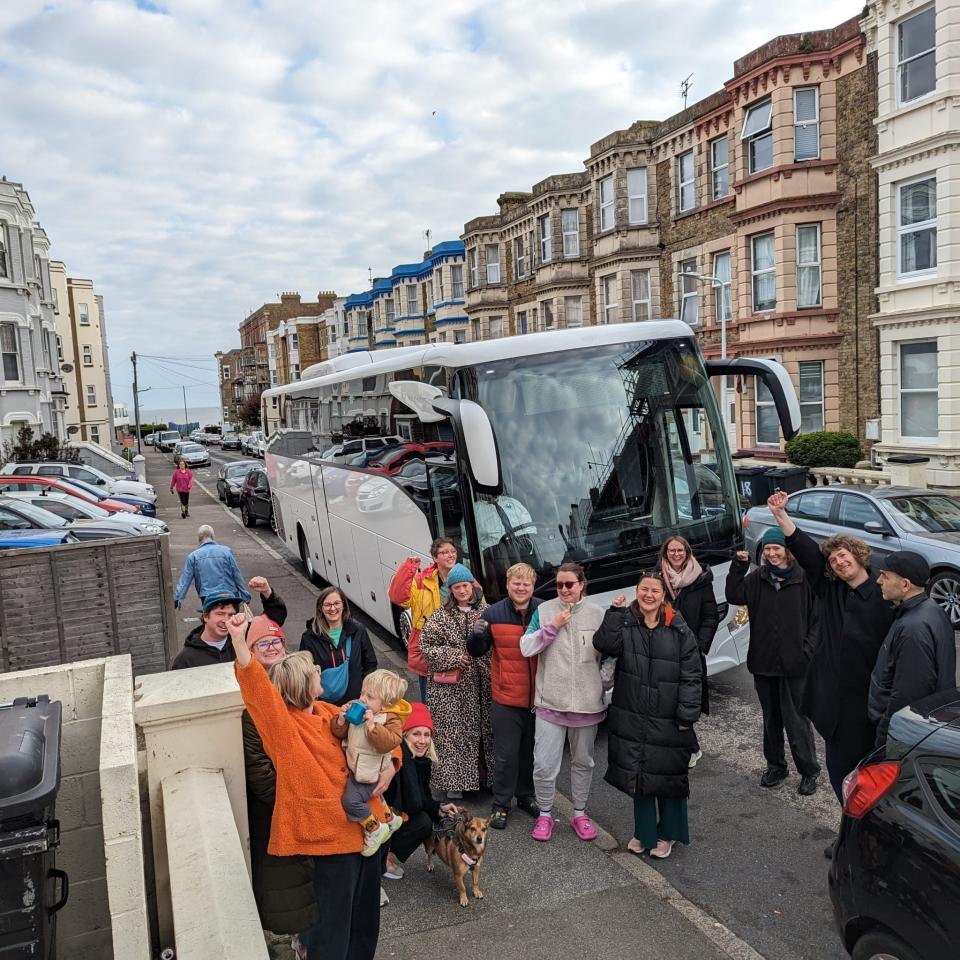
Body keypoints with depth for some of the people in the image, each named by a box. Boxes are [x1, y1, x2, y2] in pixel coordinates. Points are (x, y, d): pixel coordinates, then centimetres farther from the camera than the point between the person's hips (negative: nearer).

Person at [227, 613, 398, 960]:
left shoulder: (329, 713, 5)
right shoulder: (284, 726, -16)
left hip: (364, 824, 7)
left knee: (366, 917, 22)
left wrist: (390, 765, -2)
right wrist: (239, 641, -49)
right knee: (334, 922, 2)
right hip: (331, 833, -7)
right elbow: (258, 689, -34)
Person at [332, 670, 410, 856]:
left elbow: (388, 743, -36)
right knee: (369, 795, 25)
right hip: (354, 765, 8)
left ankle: (374, 828, 8)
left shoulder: (391, 720, -20)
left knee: (351, 800, -13)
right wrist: (341, 720, -18)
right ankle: (389, 819, 47)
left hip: (367, 771, -8)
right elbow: (340, 734, 2)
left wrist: (373, 726, -42)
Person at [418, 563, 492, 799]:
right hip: (450, 688, -2)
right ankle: (454, 782, 11)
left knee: (485, 731, 7)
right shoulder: (440, 616, 0)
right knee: (452, 734, 0)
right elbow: (426, 646, -2)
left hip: (481, 686, 2)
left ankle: (486, 775, 22)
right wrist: (454, 657, -10)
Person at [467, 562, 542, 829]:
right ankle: (501, 805, 19)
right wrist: (477, 635, -21)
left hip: (538, 697, 2)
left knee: (531, 751, 15)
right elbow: (477, 652, 0)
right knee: (506, 754, 3)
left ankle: (526, 796, 34)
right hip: (506, 699, -2)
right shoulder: (493, 614, -4)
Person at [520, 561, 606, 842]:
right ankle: (544, 815, 21)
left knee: (583, 761, 16)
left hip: (587, 703, 1)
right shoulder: (544, 611, -1)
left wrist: (604, 684, 3)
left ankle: (580, 813, 35)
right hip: (550, 702, -1)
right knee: (544, 764, -1)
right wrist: (552, 626, -15)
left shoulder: (598, 614, 0)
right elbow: (526, 648, -8)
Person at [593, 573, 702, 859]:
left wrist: (686, 715, -8)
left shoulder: (679, 631, -5)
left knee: (669, 776, 9)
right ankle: (644, 832, 33)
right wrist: (615, 612, -21)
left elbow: (692, 676, -5)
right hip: (632, 719, 2)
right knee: (638, 776, 14)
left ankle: (668, 834, 31)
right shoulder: (624, 624, 0)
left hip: (668, 722, -2)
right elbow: (605, 645, -19)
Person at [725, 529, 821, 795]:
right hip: (763, 662, 4)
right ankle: (775, 766, 33)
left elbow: (817, 618, -4)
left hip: (794, 664, -4)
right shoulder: (758, 578, 3)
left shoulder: (804, 579, -8)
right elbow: (734, 596, -7)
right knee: (771, 719, 17)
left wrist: (808, 650, -12)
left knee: (797, 720, 3)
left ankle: (809, 771, 21)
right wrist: (738, 566, -13)